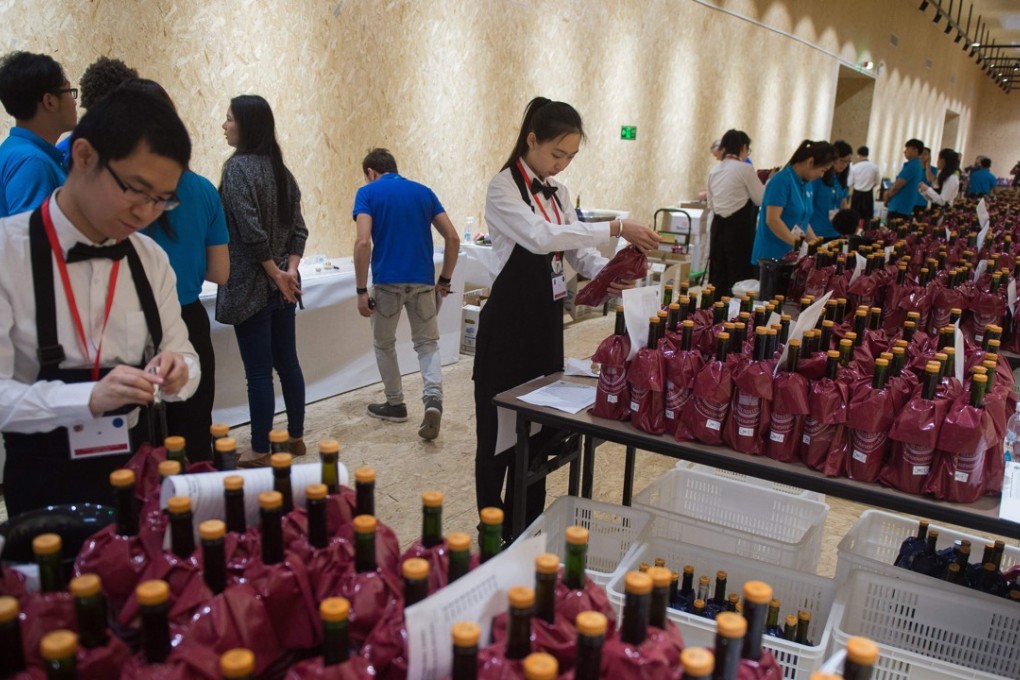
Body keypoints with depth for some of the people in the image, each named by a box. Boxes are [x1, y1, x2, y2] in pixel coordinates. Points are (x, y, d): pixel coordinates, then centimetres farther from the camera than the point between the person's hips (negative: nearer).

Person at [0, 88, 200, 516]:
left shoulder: (150, 259, -1)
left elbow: (183, 356, 4)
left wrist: (177, 370, -17)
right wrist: (89, 398, -34)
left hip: (139, 464, 4)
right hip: (47, 479, -4)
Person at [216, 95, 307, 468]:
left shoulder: (238, 167, -12)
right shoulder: (280, 169, 10)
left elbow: (251, 232, -20)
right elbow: (298, 229, 7)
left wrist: (275, 274, -12)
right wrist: (289, 270, -2)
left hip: (251, 286, -7)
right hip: (281, 285, 7)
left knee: (258, 371, 0)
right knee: (288, 362, 14)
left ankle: (260, 451, 10)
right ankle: (296, 437, 26)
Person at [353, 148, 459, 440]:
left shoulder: (368, 193, -1)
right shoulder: (424, 192, 11)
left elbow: (363, 243, -14)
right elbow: (453, 238, 5)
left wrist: (361, 290, -10)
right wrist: (445, 279, 13)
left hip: (387, 281, -3)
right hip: (423, 280, 3)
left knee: (384, 344, 18)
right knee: (427, 343, 13)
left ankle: (395, 404, 28)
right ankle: (433, 398, -10)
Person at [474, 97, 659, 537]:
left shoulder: (557, 192, 11)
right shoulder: (503, 190, -14)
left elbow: (574, 248, 8)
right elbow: (542, 237, -31)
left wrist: (606, 270, -13)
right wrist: (616, 228, -32)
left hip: (547, 320, 7)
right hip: (509, 323, -7)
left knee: (539, 425, 14)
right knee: (500, 431, 3)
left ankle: (528, 523, 29)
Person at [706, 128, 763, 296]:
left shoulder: (714, 171, 10)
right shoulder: (745, 169, -10)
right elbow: (761, 199, -4)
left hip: (718, 225, 6)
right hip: (739, 226, -6)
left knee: (718, 276, 9)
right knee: (739, 273, -1)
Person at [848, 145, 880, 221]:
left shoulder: (854, 167, -10)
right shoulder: (874, 167, -7)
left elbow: (850, 183, -5)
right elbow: (878, 182, 3)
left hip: (857, 193, -1)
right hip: (869, 194, 1)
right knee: (868, 217, 8)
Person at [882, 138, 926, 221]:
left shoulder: (912, 165, -14)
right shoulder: (918, 165, 17)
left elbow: (896, 186, -16)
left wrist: (887, 198, 1)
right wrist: (889, 193, 9)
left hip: (899, 208, -10)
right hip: (905, 208, 10)